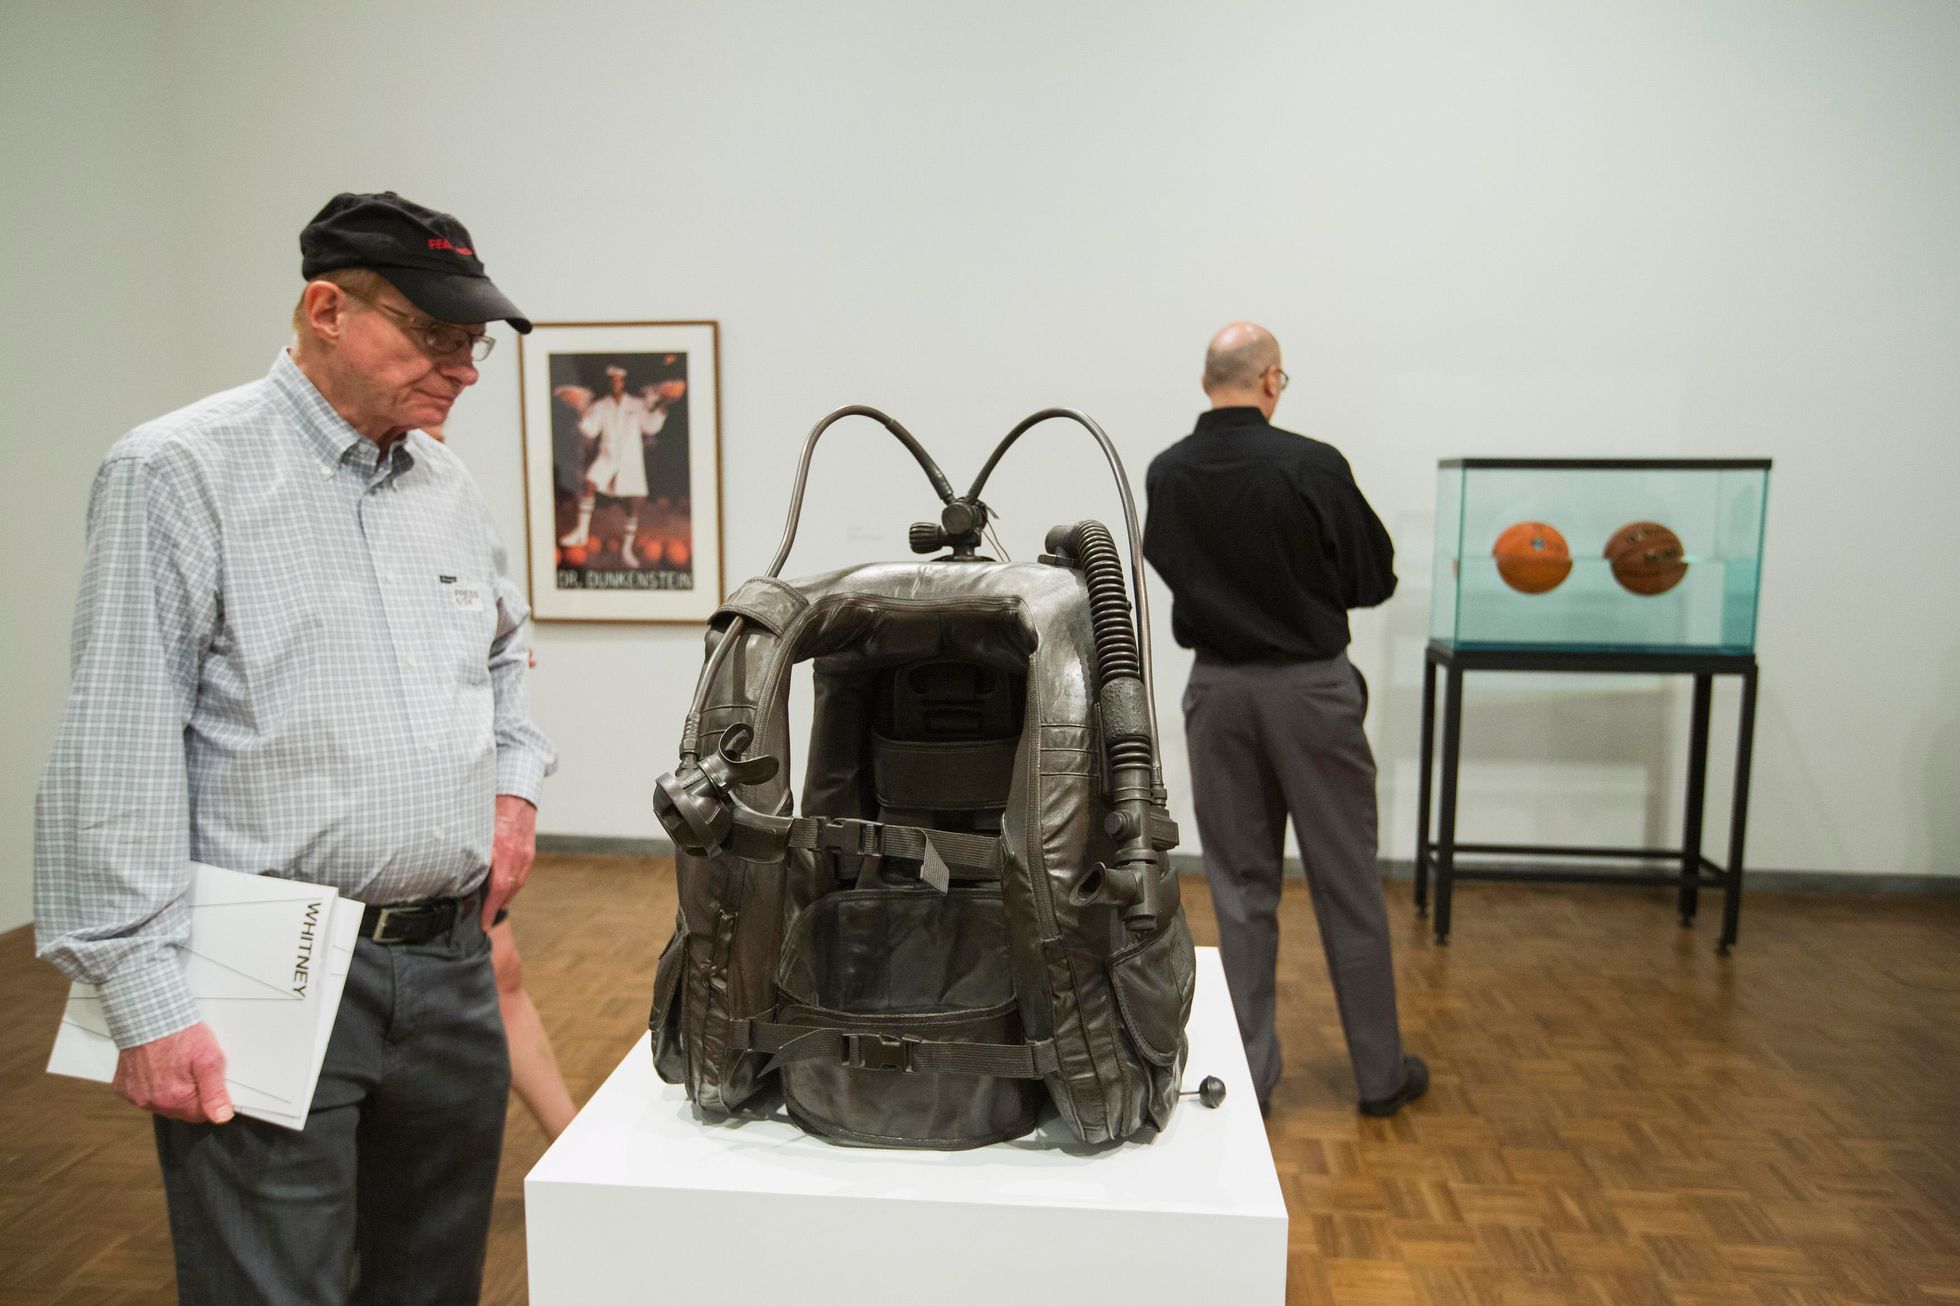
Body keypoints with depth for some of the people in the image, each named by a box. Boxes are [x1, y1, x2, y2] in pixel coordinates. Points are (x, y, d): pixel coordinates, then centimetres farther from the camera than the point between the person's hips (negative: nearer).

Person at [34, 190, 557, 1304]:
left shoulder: (449, 487, 11)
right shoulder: (185, 472, -9)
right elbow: (117, 754, -12)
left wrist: (513, 780, 10)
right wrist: (148, 1003, -14)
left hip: (451, 962, 6)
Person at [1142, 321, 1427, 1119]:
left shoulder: (1165, 476, -2)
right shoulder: (1311, 466, -14)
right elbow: (1376, 577, -5)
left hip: (1218, 686, 3)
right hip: (1310, 686, -3)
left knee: (1240, 888, 11)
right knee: (1347, 885, 9)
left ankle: (1249, 1076, 17)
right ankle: (1380, 1073, 22)